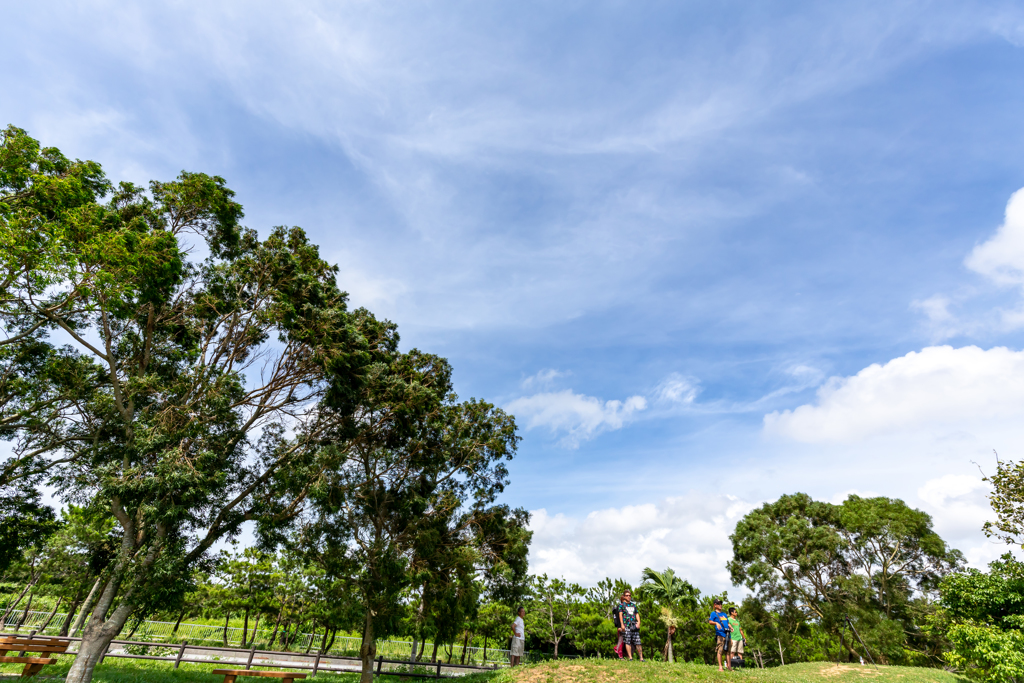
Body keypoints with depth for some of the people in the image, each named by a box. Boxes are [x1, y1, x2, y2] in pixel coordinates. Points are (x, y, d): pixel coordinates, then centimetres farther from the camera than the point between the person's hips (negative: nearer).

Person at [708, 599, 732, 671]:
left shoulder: (724, 614, 25)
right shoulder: (714, 613, 4)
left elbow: (728, 623, 28)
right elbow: (710, 621, -6)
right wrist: (716, 623, -24)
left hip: (727, 634, 6)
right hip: (720, 634, -6)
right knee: (719, 650, -8)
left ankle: (729, 666, 14)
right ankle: (720, 666, -5)